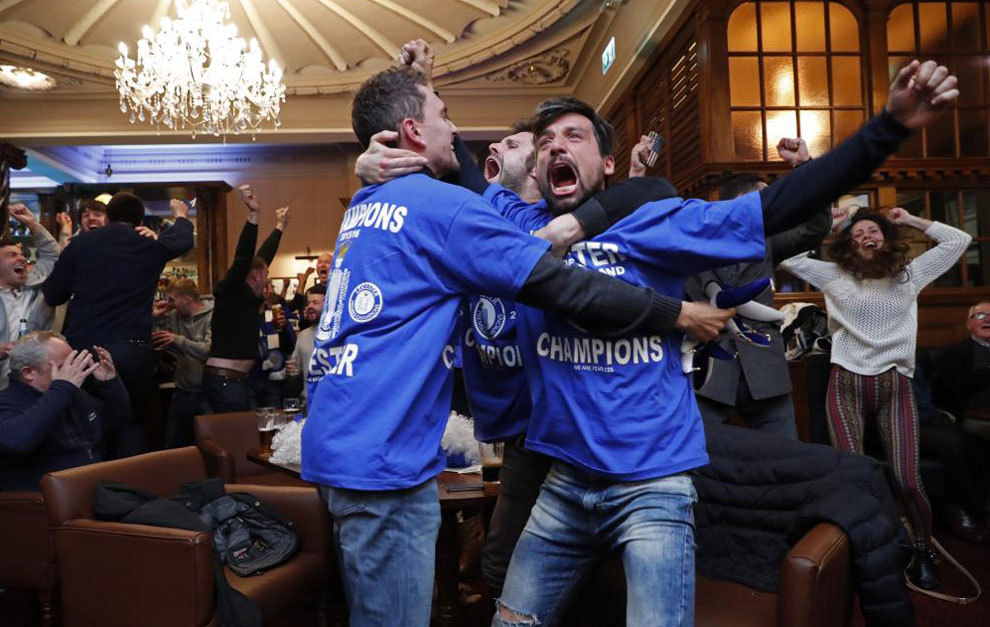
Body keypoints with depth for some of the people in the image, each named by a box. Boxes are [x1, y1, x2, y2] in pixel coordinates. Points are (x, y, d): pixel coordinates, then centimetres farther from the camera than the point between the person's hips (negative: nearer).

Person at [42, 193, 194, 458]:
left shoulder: (80, 243, 3)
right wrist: (181, 216, 47)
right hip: (133, 352, -1)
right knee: (131, 425, 10)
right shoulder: (151, 246, 4)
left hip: (82, 349, 1)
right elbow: (183, 240, 26)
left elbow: (52, 295, 6)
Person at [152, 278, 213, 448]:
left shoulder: (212, 316, -13)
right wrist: (157, 318, -1)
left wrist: (179, 340, -28)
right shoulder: (174, 316, 5)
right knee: (172, 445, 15)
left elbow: (210, 351, -26)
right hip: (182, 392, 6)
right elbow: (156, 344, 10)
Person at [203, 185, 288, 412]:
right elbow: (242, 258, -23)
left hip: (238, 380, 9)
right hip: (223, 381, -9)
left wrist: (279, 227, 36)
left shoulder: (247, 295, 15)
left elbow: (264, 256, 25)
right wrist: (253, 215, -32)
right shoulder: (230, 291, -8)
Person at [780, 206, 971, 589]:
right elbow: (787, 256, 6)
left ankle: (923, 550, 15)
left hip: (895, 386, 1)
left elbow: (958, 241, 18)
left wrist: (909, 220, 17)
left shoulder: (911, 273, 14)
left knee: (907, 479, -10)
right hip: (847, 385, -1)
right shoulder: (834, 275, 9)